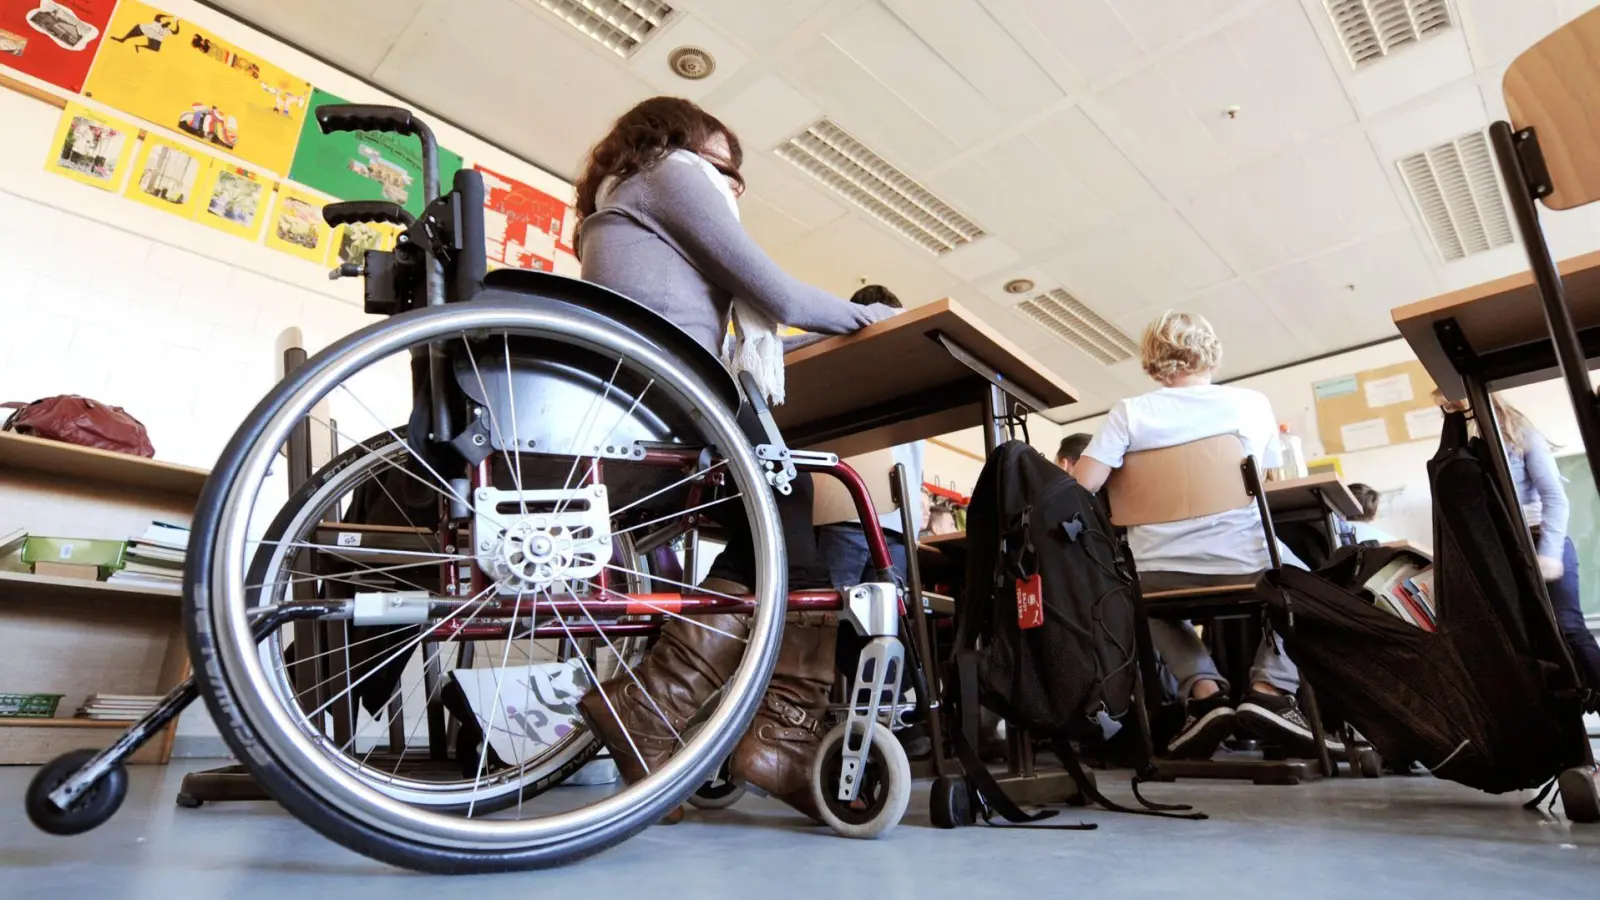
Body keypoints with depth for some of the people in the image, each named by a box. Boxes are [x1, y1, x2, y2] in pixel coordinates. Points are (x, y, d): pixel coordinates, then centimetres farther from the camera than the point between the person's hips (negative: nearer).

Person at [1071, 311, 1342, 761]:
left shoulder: (1129, 412, -1)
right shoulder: (1253, 404, 5)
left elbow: (1080, 487, -10)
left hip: (1161, 577, 0)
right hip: (1245, 566, 0)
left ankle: (1202, 689, 14)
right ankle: (1270, 687, 11)